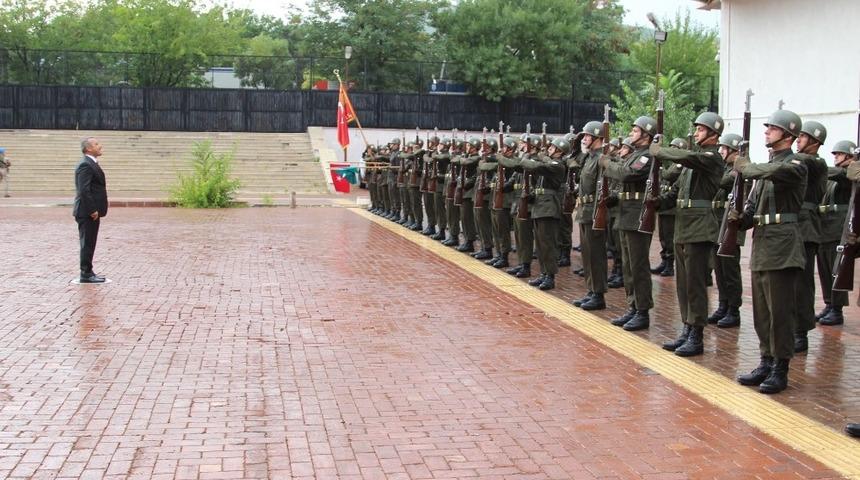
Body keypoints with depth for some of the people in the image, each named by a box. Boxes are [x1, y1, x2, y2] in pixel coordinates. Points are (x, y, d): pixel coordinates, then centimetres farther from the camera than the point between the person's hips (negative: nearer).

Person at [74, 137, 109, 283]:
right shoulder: (86, 165, -16)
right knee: (87, 243, -4)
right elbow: (84, 190, -23)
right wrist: (92, 210, -22)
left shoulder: (91, 163, 16)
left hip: (91, 211, 10)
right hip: (88, 212, -10)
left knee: (89, 243, 14)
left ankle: (88, 272, 20)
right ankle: (86, 274, 1)